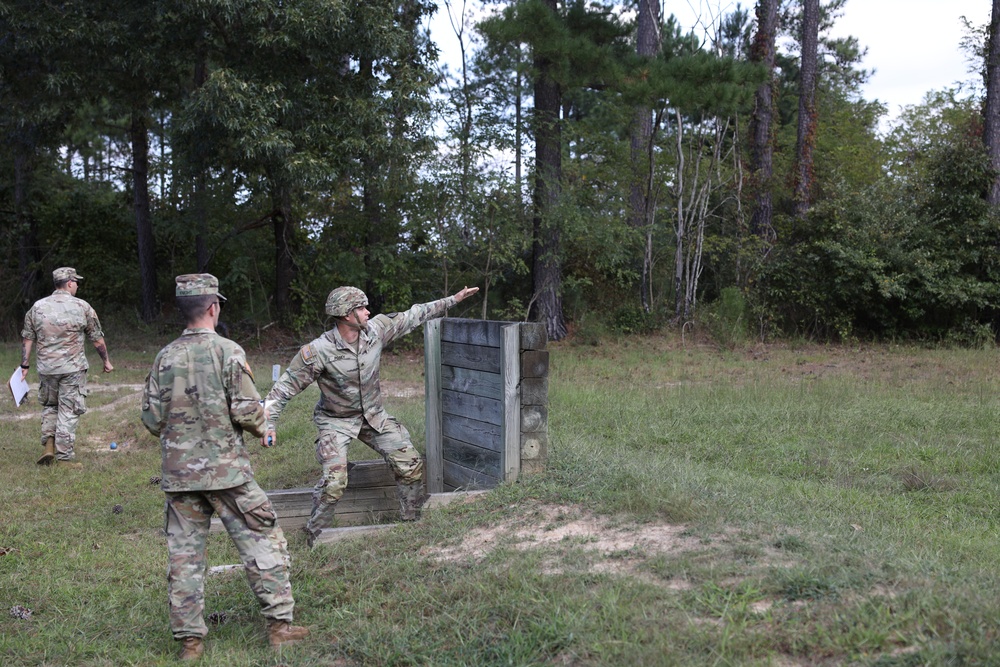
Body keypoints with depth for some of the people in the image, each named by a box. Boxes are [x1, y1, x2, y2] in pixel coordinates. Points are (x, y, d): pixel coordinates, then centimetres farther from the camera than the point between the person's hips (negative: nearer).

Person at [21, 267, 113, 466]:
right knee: (68, 412, 2)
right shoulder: (82, 307, -5)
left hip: (46, 368, 3)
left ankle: (49, 445, 10)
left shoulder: (37, 307, 3)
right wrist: (106, 360, 15)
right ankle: (64, 458, 4)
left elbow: (27, 338, 5)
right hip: (72, 368, -3)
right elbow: (97, 338, 2)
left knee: (49, 406, 23)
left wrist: (24, 365, 12)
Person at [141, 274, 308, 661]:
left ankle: (190, 639, 14)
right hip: (226, 470, -4)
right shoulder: (228, 352, -10)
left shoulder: (165, 358, 2)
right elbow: (247, 411, -14)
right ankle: (280, 625, 9)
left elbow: (152, 419, 5)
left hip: (179, 473, 4)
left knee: (184, 555, 10)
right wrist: (260, 428, 7)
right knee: (263, 544, 7)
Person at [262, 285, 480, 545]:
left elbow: (412, 316, 0)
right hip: (336, 421, -5)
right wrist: (269, 424, -25)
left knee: (411, 465, 1)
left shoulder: (375, 330, -12)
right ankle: (315, 540, 2)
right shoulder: (317, 352, -26)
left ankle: (412, 522, 21)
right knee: (334, 482, -20)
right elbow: (285, 387, -19)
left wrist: (454, 299, 3)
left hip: (374, 415, 5)